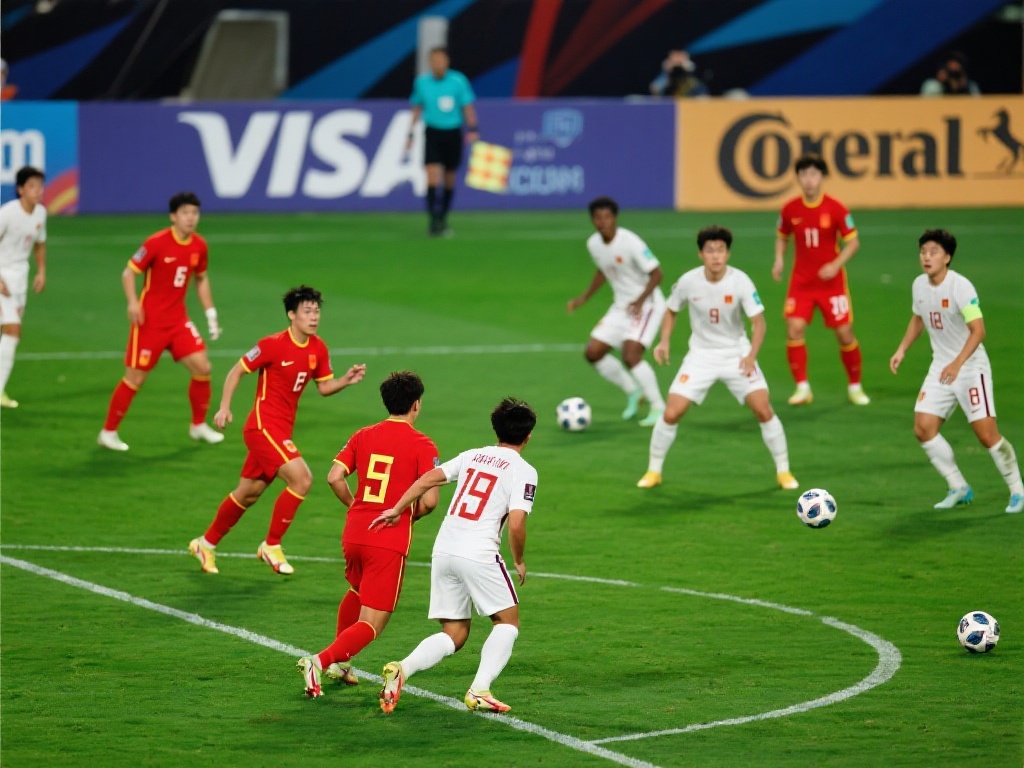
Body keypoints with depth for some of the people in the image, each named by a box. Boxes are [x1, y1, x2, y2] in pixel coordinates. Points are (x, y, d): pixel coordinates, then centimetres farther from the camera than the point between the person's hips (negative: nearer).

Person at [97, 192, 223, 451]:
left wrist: (211, 314, 13)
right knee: (136, 377, -4)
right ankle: (108, 432, 9)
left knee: (202, 367, -4)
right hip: (150, 320, -5)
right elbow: (129, 272, -11)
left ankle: (199, 425, 15)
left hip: (178, 320, 5)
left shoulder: (199, 246, 2)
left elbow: (201, 280, 17)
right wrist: (133, 302, -27)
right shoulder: (156, 243, -15)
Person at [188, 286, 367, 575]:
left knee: (248, 493, 17)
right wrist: (224, 407, -14)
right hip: (263, 426, -8)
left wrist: (346, 380, -8)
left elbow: (324, 387, 12)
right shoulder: (273, 345, -15)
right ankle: (272, 546, -7)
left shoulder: (318, 349, 4)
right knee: (301, 478, -20)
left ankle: (206, 544, 33)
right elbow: (237, 371, -7)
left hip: (282, 430, 8)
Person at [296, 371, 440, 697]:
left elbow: (335, 477, -1)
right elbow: (429, 500, -13)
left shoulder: (363, 436, 7)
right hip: (391, 541, -6)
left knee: (357, 593, 35)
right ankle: (320, 661, -24)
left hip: (354, 533, 6)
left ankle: (340, 664, 42)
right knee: (371, 624, -2)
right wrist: (411, 514, 9)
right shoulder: (422, 445, -6)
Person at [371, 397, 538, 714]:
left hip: (443, 549, 6)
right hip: (479, 554, -6)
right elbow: (516, 524, -12)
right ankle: (480, 691, -5)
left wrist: (396, 510, 17)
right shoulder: (523, 471, -2)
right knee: (507, 622, 11)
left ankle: (402, 669, -12)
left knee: (454, 635, 12)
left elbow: (429, 479, 10)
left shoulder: (473, 456, 16)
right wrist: (519, 562, 4)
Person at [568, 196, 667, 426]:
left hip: (646, 305, -8)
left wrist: (640, 300, -33)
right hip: (621, 307, 8)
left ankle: (658, 407, -6)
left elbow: (657, 273, -21)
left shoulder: (630, 242, -23)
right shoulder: (593, 244, 0)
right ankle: (633, 392, 21)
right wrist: (584, 297, 13)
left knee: (630, 356, -23)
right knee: (592, 353, 1)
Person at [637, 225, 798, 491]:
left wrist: (751, 355, -34)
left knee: (763, 410, -13)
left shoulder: (740, 281, -19)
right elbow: (671, 311, 7)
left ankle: (783, 471, 5)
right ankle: (653, 471, 12)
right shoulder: (688, 281, -13)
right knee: (671, 414, -8)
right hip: (701, 356, 1)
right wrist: (665, 341, -8)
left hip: (737, 354, -1)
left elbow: (759, 322, -19)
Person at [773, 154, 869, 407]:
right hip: (801, 280, 2)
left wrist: (836, 265, -19)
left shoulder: (836, 209, -11)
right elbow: (782, 237, 14)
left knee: (844, 334, 0)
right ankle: (802, 388, -3)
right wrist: (779, 260, -3)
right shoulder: (790, 209, -3)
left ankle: (855, 387, 20)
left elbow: (853, 242, -6)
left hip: (830, 280, -2)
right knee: (794, 329, -13)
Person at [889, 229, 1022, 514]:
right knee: (923, 429, -4)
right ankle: (959, 489, 12)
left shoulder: (960, 287, -20)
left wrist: (957, 364, -35)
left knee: (987, 435, -11)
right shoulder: (919, 285, 2)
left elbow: (978, 330, -25)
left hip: (971, 368, -7)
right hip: (940, 367, 7)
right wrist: (902, 350, 10)